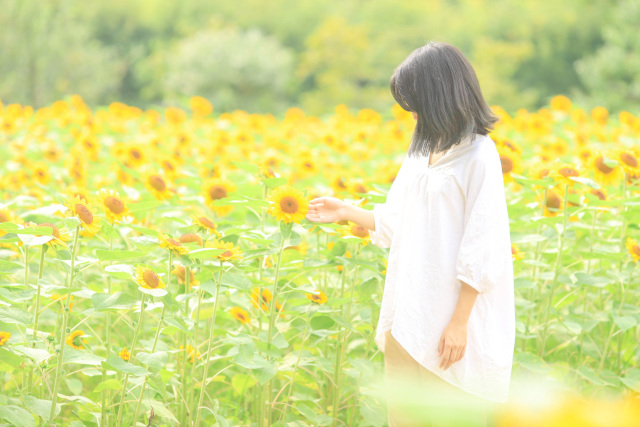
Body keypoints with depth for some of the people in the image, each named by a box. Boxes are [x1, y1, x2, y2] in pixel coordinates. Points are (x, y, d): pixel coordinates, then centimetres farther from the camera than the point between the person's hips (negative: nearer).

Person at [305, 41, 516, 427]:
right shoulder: (423, 152, 9)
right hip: (411, 316, 8)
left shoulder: (479, 157, -14)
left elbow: (482, 253, -16)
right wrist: (346, 212, 13)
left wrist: (459, 323, -17)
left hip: (450, 322, -8)